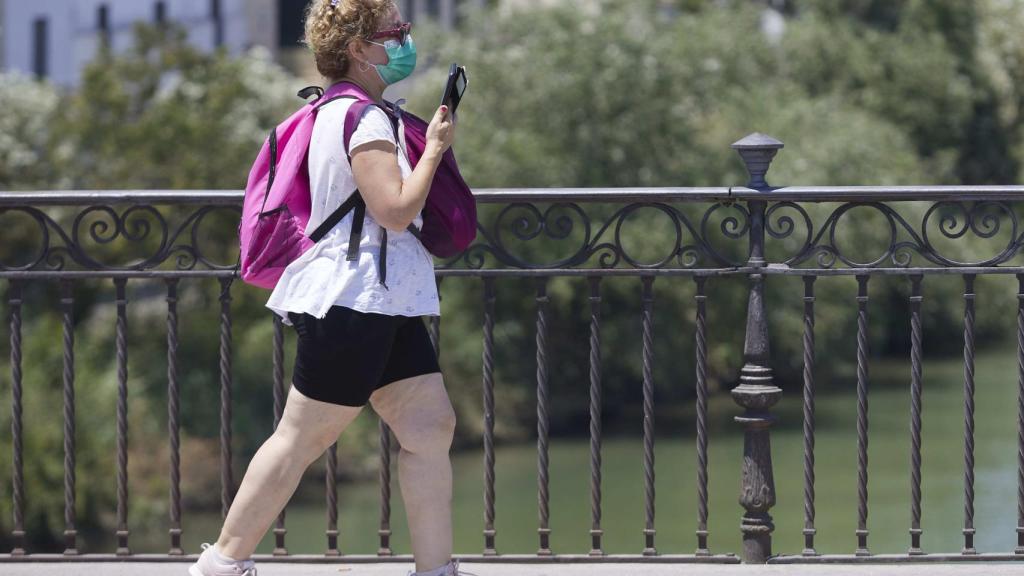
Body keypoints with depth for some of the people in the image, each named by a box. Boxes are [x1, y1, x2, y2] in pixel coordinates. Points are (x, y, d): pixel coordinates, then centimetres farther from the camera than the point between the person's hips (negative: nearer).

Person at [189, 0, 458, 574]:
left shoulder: (339, 112, 18)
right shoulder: (363, 119, -15)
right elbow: (396, 210, -23)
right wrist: (435, 147, -11)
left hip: (387, 306, 10)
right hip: (353, 302, -10)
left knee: (432, 425, 1)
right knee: (303, 437, -3)